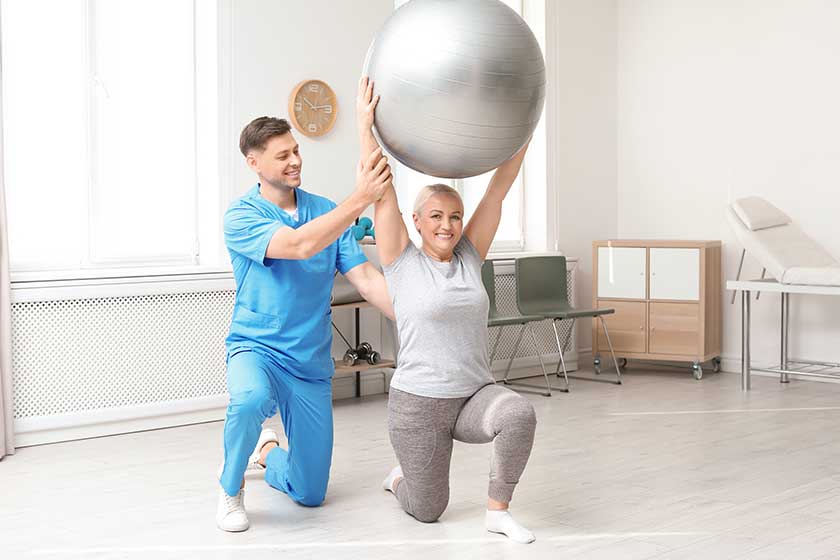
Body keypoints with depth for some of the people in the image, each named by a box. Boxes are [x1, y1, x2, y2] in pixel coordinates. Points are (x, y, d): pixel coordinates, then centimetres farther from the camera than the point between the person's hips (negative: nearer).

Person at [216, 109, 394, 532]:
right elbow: (300, 245, -29)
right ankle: (231, 487, -9)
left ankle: (267, 453, 43)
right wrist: (360, 199, -38)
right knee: (251, 398, -41)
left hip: (312, 364, 4)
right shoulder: (242, 216, -12)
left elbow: (365, 278, -3)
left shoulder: (326, 211, 2)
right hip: (256, 348, -4)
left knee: (310, 494, 6)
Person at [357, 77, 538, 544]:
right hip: (418, 402, -3)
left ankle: (498, 510, -10)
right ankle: (400, 479, 43)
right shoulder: (402, 262, -5)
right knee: (427, 511, 6)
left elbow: (501, 184, -1)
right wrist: (366, 119, -18)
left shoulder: (470, 257, 3)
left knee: (519, 413, -31)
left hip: (475, 394, 3)